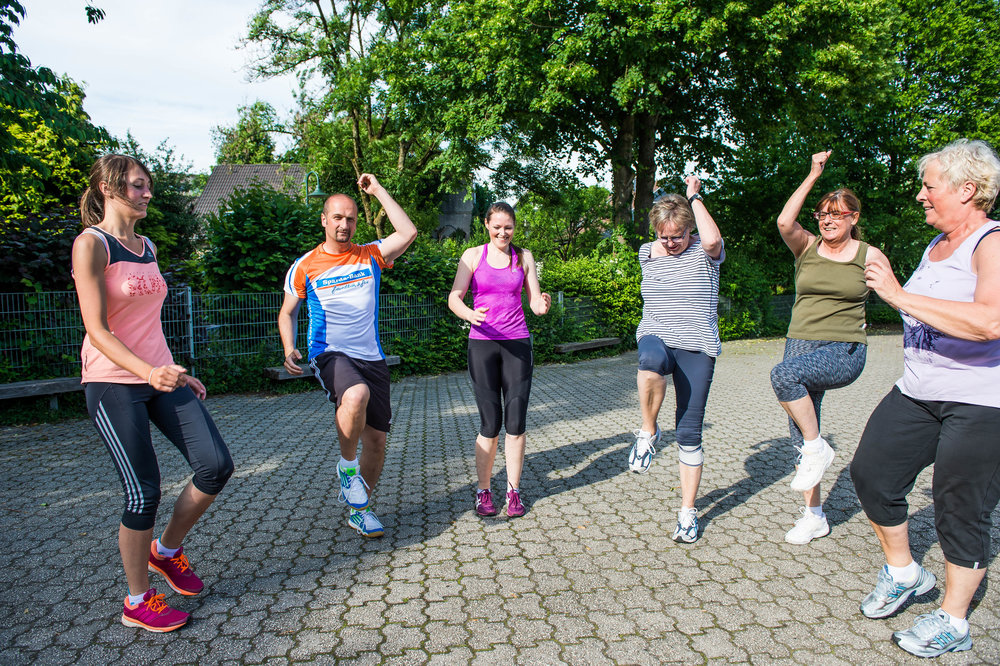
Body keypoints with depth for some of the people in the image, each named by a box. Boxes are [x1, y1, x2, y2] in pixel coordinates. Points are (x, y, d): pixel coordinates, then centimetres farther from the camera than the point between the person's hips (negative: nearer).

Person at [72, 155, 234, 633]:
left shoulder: (148, 246, 15)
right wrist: (147, 371, -29)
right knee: (143, 493, -2)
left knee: (216, 465, -4)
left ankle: (167, 549, 23)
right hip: (113, 383, -6)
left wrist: (177, 373, 19)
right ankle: (138, 602, 19)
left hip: (160, 375, 7)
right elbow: (97, 329, -15)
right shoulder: (91, 243, -7)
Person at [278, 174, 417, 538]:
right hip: (330, 354, -3)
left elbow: (408, 232, -7)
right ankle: (347, 466, -10)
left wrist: (378, 190, -2)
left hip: (372, 357, 3)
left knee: (376, 438, 5)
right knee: (357, 395, -37)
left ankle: (358, 509, 26)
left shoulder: (370, 256, 7)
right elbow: (287, 312, 12)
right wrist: (289, 349, -6)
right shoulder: (305, 266, 4)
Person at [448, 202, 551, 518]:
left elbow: (535, 302, 7)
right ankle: (483, 491, 16)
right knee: (490, 423, -1)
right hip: (482, 343, -1)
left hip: (517, 343, 2)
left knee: (516, 421, 1)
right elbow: (454, 298, -3)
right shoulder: (473, 256, 4)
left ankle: (514, 491, 16)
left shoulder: (524, 257, 10)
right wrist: (469, 314, -25)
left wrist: (543, 305, -17)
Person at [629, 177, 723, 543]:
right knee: (652, 361, -39)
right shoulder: (647, 252, 11)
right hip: (656, 338, 2)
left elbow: (712, 239, -24)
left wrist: (694, 197, -12)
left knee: (689, 432, -1)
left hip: (697, 348, -1)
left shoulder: (705, 252, -1)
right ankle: (647, 433, -15)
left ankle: (688, 511, 16)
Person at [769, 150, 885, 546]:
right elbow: (784, 221, -13)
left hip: (844, 352, -3)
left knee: (784, 374, -35)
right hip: (801, 345, 4)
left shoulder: (869, 256, 3)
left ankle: (818, 448, -13)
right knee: (800, 439, 5)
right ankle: (814, 517, 21)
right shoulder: (806, 247, 6)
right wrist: (813, 176, -8)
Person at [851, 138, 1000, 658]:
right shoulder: (937, 245, 13)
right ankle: (903, 572, 28)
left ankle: (952, 622, 21)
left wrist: (899, 294, -30)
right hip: (917, 395, 8)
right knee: (870, 471, 6)